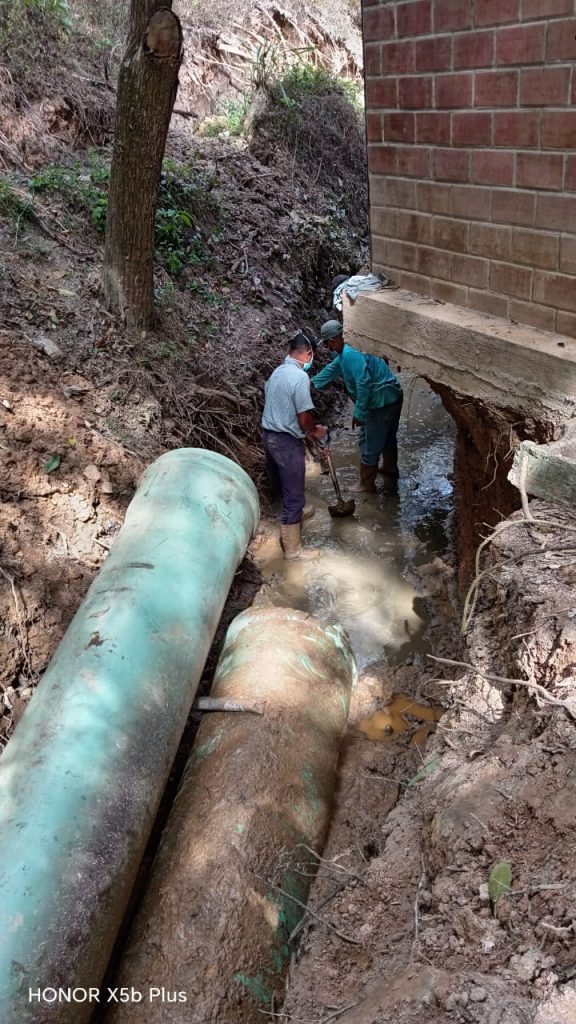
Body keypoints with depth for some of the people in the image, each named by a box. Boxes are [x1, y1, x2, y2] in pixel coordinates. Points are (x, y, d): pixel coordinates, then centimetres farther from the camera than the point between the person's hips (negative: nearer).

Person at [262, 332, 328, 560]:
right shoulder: (300, 376, -20)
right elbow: (304, 417, -20)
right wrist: (315, 431, 1)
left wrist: (307, 430, 19)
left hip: (269, 435, 9)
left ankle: (295, 514, 54)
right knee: (293, 495, 1)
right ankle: (293, 549, 9)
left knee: (286, 486, 30)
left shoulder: (277, 372, 8)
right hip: (286, 441, -9)